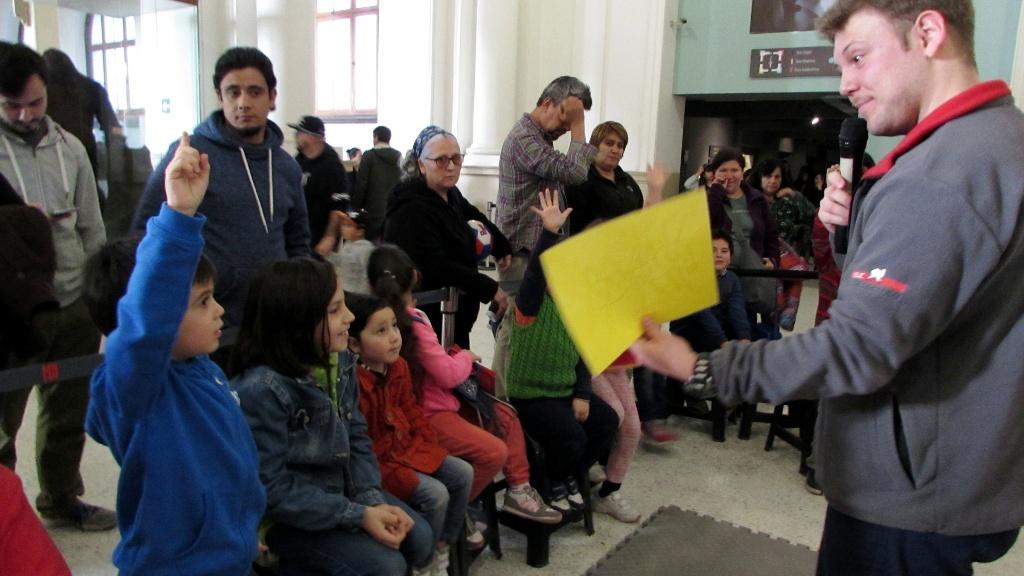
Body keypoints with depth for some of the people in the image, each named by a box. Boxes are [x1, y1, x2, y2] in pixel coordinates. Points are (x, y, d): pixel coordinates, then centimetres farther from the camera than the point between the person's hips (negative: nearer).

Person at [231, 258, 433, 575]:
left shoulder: (340, 360, -5)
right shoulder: (260, 389, -28)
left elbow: (356, 436, 1)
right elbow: (271, 490, -26)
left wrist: (371, 499, -15)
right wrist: (357, 515, -25)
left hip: (338, 488, 7)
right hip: (282, 515, -7)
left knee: (419, 540, 5)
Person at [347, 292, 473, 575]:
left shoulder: (398, 365, 0)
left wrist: (430, 444, 5)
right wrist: (398, 474, -21)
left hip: (409, 447, 9)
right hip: (379, 462, -9)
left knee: (463, 474, 2)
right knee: (436, 494, -21)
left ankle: (443, 547, 16)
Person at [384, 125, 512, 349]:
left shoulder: (451, 196, 6)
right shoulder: (413, 210, -21)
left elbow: (474, 217, 30)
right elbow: (437, 269, -29)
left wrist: (502, 248, 23)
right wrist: (491, 289, -24)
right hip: (427, 324, -9)